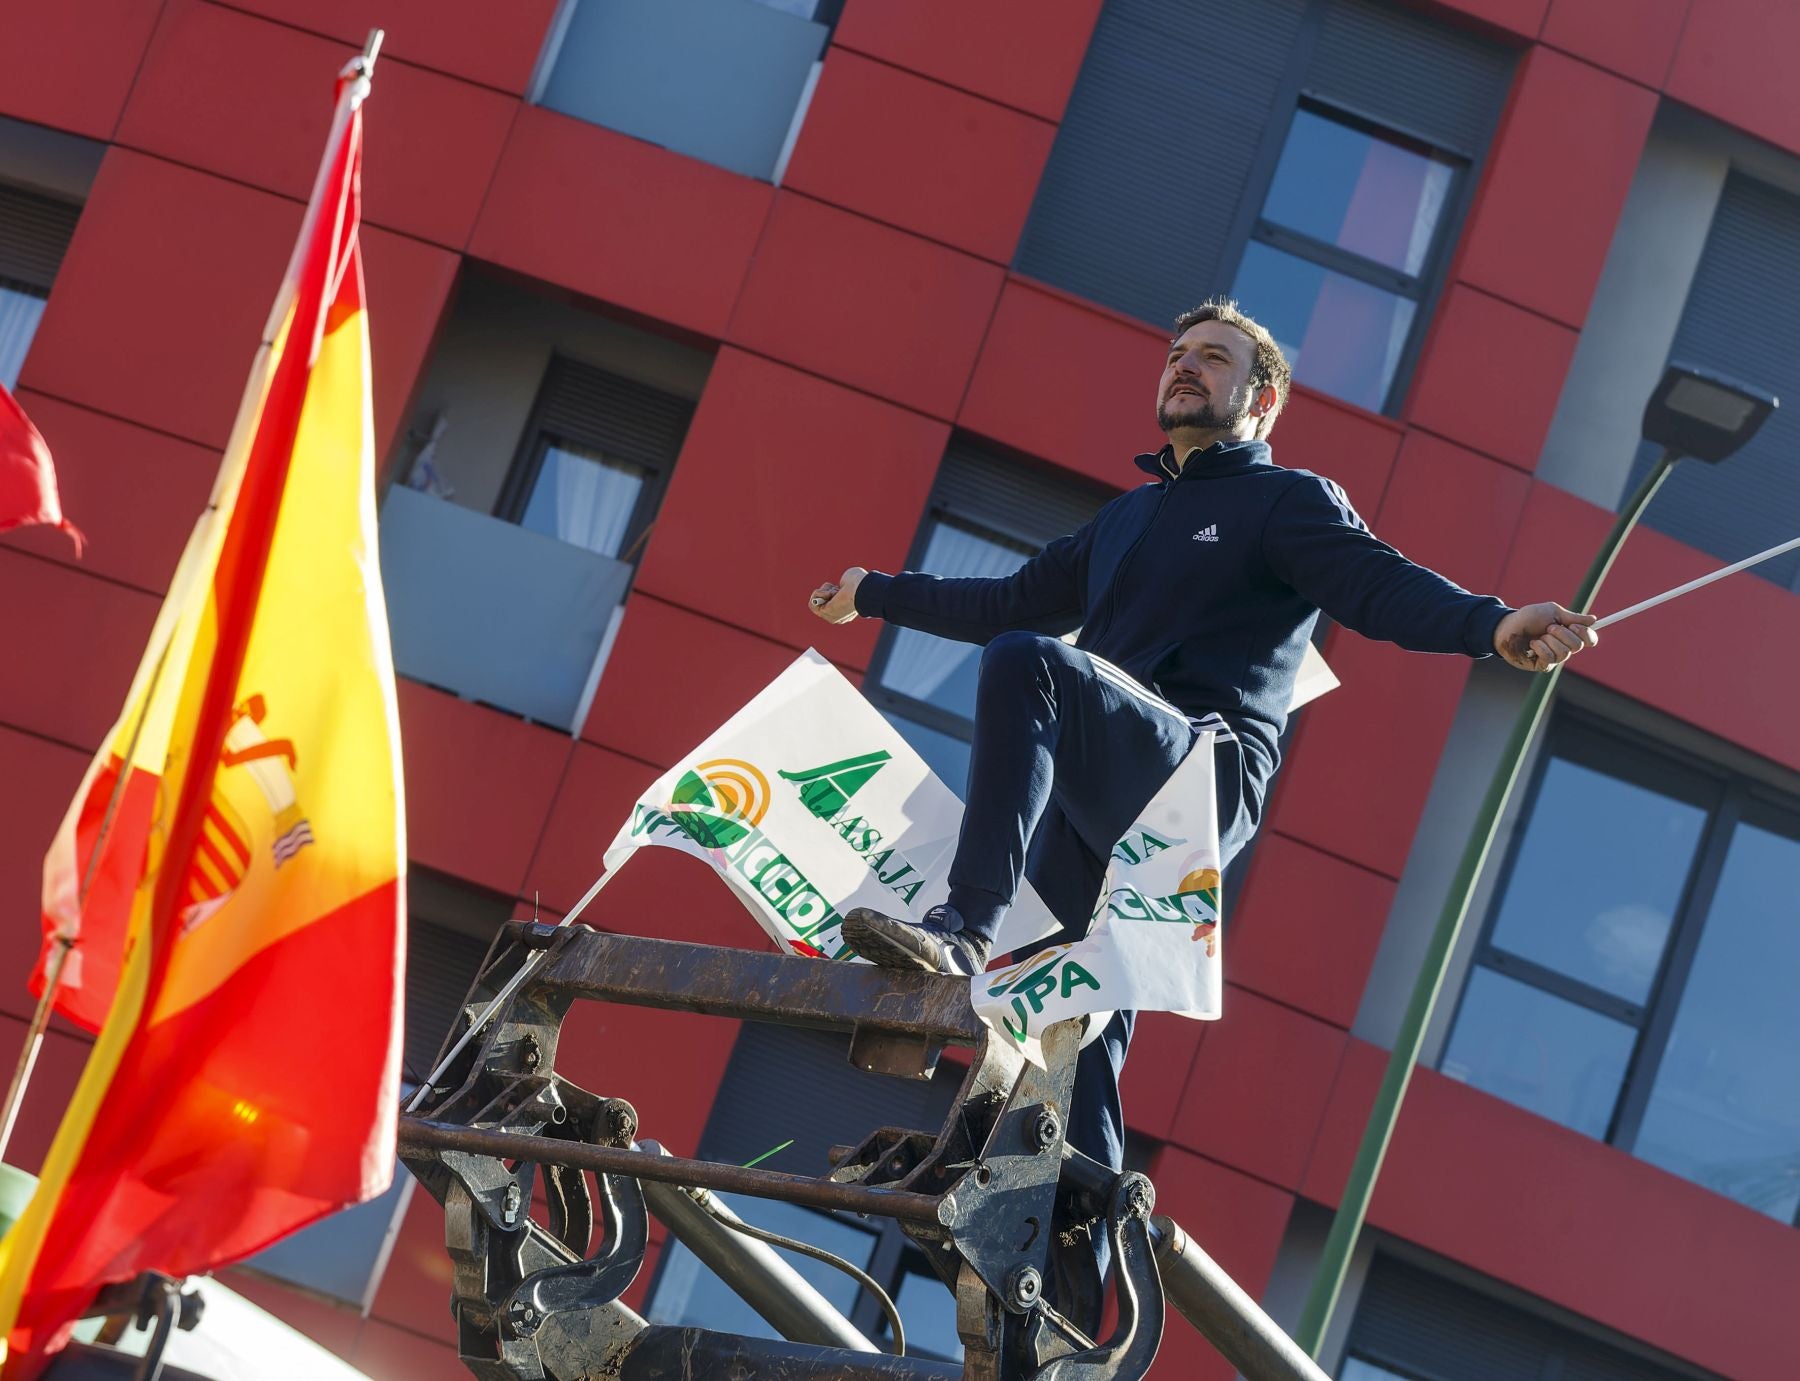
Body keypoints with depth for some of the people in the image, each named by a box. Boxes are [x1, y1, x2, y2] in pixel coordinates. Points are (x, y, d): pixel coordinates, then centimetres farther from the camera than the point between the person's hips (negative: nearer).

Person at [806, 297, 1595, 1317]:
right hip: (1093, 814, 7)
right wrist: (874, 595, 49)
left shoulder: (1290, 500, 10)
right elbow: (1011, 602, 43)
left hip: (1205, 768, -7)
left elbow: (1385, 586, -8)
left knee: (1025, 664, -33)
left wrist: (1493, 625, -29)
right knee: (1086, 1055, 0)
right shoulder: (1126, 520, 32)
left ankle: (965, 931, -43)